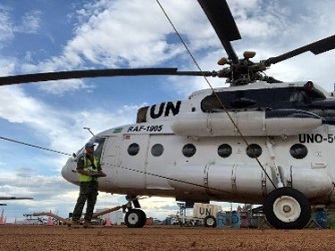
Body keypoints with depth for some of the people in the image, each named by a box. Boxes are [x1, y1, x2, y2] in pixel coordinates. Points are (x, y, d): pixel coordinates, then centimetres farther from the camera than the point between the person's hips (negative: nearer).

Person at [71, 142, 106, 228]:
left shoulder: (96, 158, 19)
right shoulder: (82, 157, 1)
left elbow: (99, 169, 19)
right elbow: (79, 169, -7)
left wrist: (101, 173, -4)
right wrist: (88, 173, -21)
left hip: (94, 182, 6)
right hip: (85, 181, -6)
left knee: (91, 202, 2)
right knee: (81, 201, -10)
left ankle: (87, 221, 5)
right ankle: (75, 221, -8)